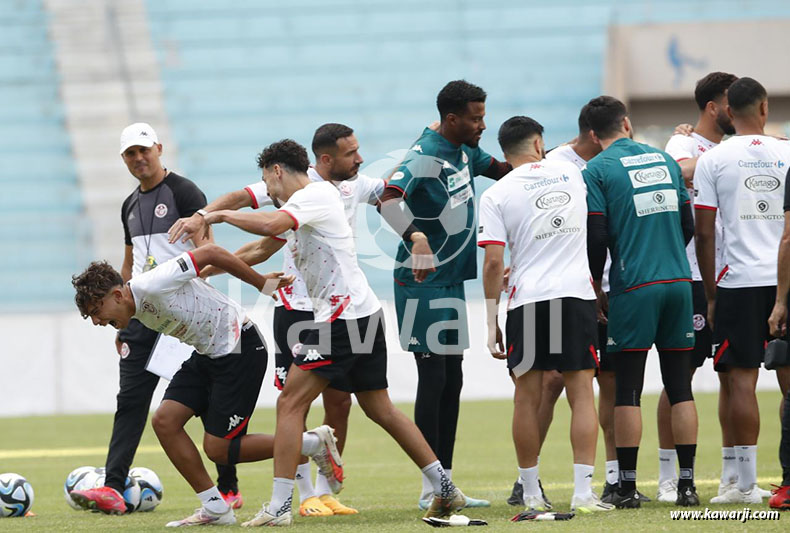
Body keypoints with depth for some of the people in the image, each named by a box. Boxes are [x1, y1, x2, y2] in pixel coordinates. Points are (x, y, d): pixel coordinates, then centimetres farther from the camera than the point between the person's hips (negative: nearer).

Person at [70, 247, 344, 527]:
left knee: (217, 449, -7)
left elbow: (211, 253, -20)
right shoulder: (137, 308, 4)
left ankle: (314, 443, 9)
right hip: (207, 354, 9)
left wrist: (263, 284, -12)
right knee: (164, 420, -4)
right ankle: (214, 509, 5)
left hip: (240, 349, -9)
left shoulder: (152, 285, -25)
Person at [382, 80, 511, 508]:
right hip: (424, 284, -10)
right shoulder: (425, 157, -20)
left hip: (452, 281, 10)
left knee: (452, 380, 11)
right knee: (433, 379, -7)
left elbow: (499, 169, 29)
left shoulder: (465, 151, 10)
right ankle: (430, 488, -3)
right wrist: (416, 238, -49)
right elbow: (388, 199, -35)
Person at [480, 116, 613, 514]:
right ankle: (583, 492, -6)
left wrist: (491, 322, 1)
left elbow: (494, 262, -5)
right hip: (577, 292, 1)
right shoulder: (571, 172, 11)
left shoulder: (496, 195, 1)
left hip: (527, 300, -1)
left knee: (527, 396, 7)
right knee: (582, 393, 1)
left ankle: (531, 494, 11)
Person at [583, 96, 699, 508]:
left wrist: (597, 286, 7)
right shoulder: (664, 160, 12)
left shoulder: (596, 170, -3)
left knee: (627, 389, 1)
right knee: (680, 387, 7)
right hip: (678, 283, 4)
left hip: (633, 288, -4)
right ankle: (686, 483, 5)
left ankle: (627, 486, 0)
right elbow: (687, 226, 16)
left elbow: (597, 238, -7)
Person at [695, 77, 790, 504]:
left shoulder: (713, 160, -1)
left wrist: (711, 295, 5)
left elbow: (704, 233, -2)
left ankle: (747, 482, -2)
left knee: (741, 379, 0)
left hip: (739, 281, -2)